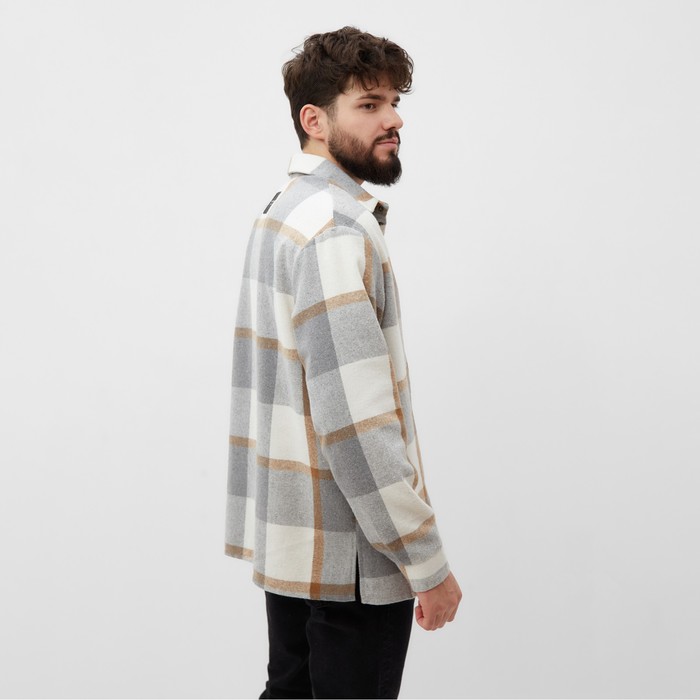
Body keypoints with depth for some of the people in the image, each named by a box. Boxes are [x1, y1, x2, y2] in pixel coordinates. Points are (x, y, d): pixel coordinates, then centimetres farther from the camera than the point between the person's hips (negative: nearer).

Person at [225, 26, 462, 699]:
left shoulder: (283, 210, 13)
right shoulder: (335, 228, -20)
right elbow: (357, 425, -26)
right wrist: (428, 563, -20)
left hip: (287, 536, 10)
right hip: (347, 553, -10)